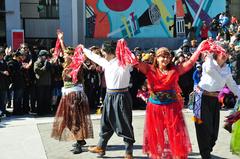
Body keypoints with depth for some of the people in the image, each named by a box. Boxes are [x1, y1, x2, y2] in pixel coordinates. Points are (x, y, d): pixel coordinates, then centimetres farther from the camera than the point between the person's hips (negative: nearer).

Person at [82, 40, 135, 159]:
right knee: (106, 122, 18)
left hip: (121, 96, -8)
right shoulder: (106, 62, 9)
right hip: (109, 96, 8)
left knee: (125, 124, 1)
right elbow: (94, 56, 21)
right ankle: (101, 147, 34)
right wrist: (83, 49, 30)